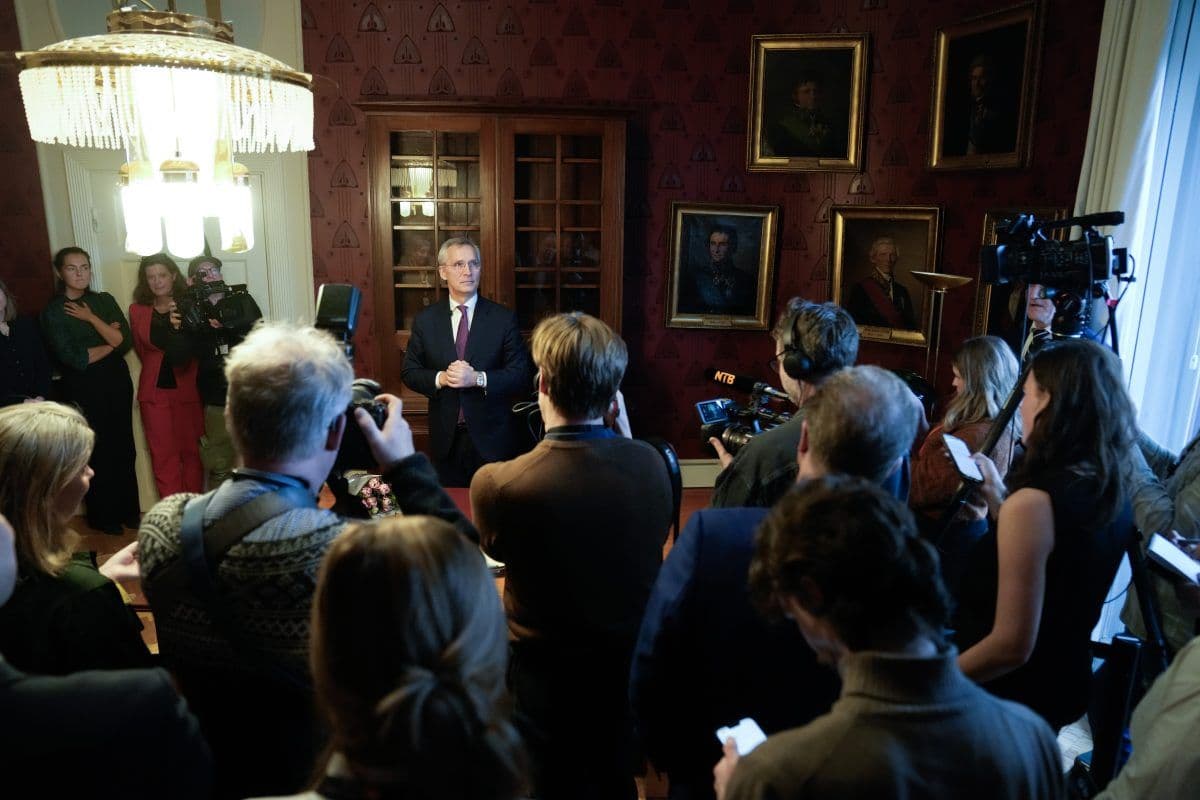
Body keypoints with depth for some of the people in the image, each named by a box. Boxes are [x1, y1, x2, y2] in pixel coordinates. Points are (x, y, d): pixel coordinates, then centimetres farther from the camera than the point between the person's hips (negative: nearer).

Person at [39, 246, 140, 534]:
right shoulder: (53, 312, -4)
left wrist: (91, 319, -12)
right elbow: (75, 359, -13)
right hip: (83, 389, -3)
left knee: (123, 449, 6)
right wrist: (110, 343, -4)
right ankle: (102, 516, 20)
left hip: (117, 383, 3)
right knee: (96, 453, 5)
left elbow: (125, 342, -5)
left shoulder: (104, 300, 6)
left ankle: (128, 510, 21)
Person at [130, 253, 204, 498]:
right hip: (155, 390, 2)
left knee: (191, 450, 5)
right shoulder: (137, 310, 7)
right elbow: (141, 349, 7)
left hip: (187, 388, -1)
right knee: (164, 455, 2)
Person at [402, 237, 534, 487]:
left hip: (492, 438, -1)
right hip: (446, 438, 2)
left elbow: (522, 375, -6)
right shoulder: (425, 320, 3)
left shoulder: (504, 318, -3)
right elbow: (409, 372, 6)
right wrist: (440, 378, -14)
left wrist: (478, 378, -20)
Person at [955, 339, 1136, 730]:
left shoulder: (1033, 501, -27)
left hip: (1006, 699, -8)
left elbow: (1011, 646, -25)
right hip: (1064, 686, 8)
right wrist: (997, 498, 10)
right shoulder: (1113, 493, -2)